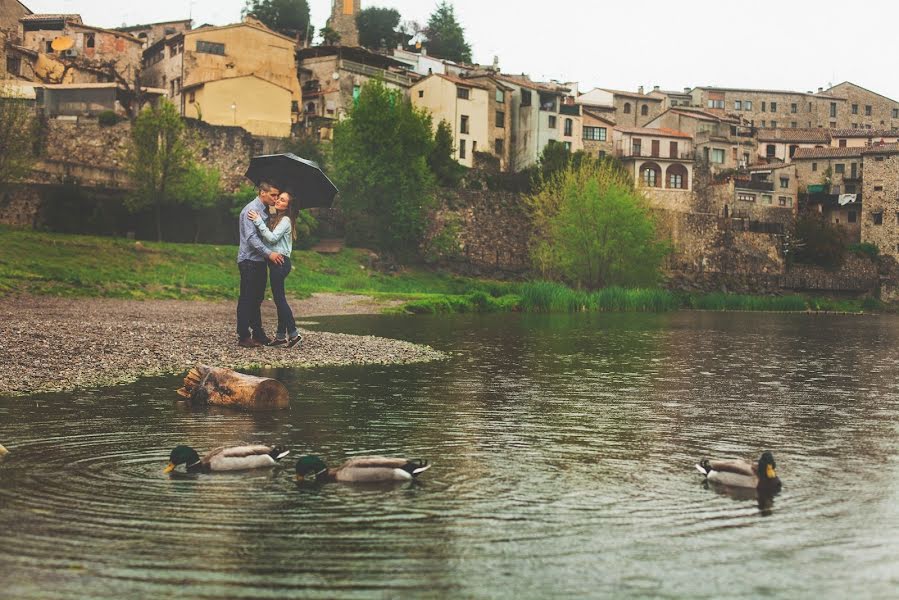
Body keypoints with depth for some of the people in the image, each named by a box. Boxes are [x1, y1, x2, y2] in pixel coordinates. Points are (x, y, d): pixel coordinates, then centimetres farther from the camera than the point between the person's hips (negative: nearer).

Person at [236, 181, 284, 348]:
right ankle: (243, 337, -5)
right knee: (246, 299, -7)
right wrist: (269, 253, -27)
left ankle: (258, 333, 21)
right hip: (249, 260, -9)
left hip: (259, 260, 9)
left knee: (257, 298, 14)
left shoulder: (265, 211, 16)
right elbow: (251, 237, -23)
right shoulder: (251, 209, -14)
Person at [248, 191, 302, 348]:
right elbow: (267, 237, 13)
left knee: (279, 297, -10)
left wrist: (258, 221, -18)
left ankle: (293, 333, -9)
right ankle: (281, 335, 11)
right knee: (279, 298, 9)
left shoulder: (285, 220, -9)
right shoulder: (274, 219, 18)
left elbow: (272, 238, -19)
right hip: (275, 261, 9)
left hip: (280, 262, -9)